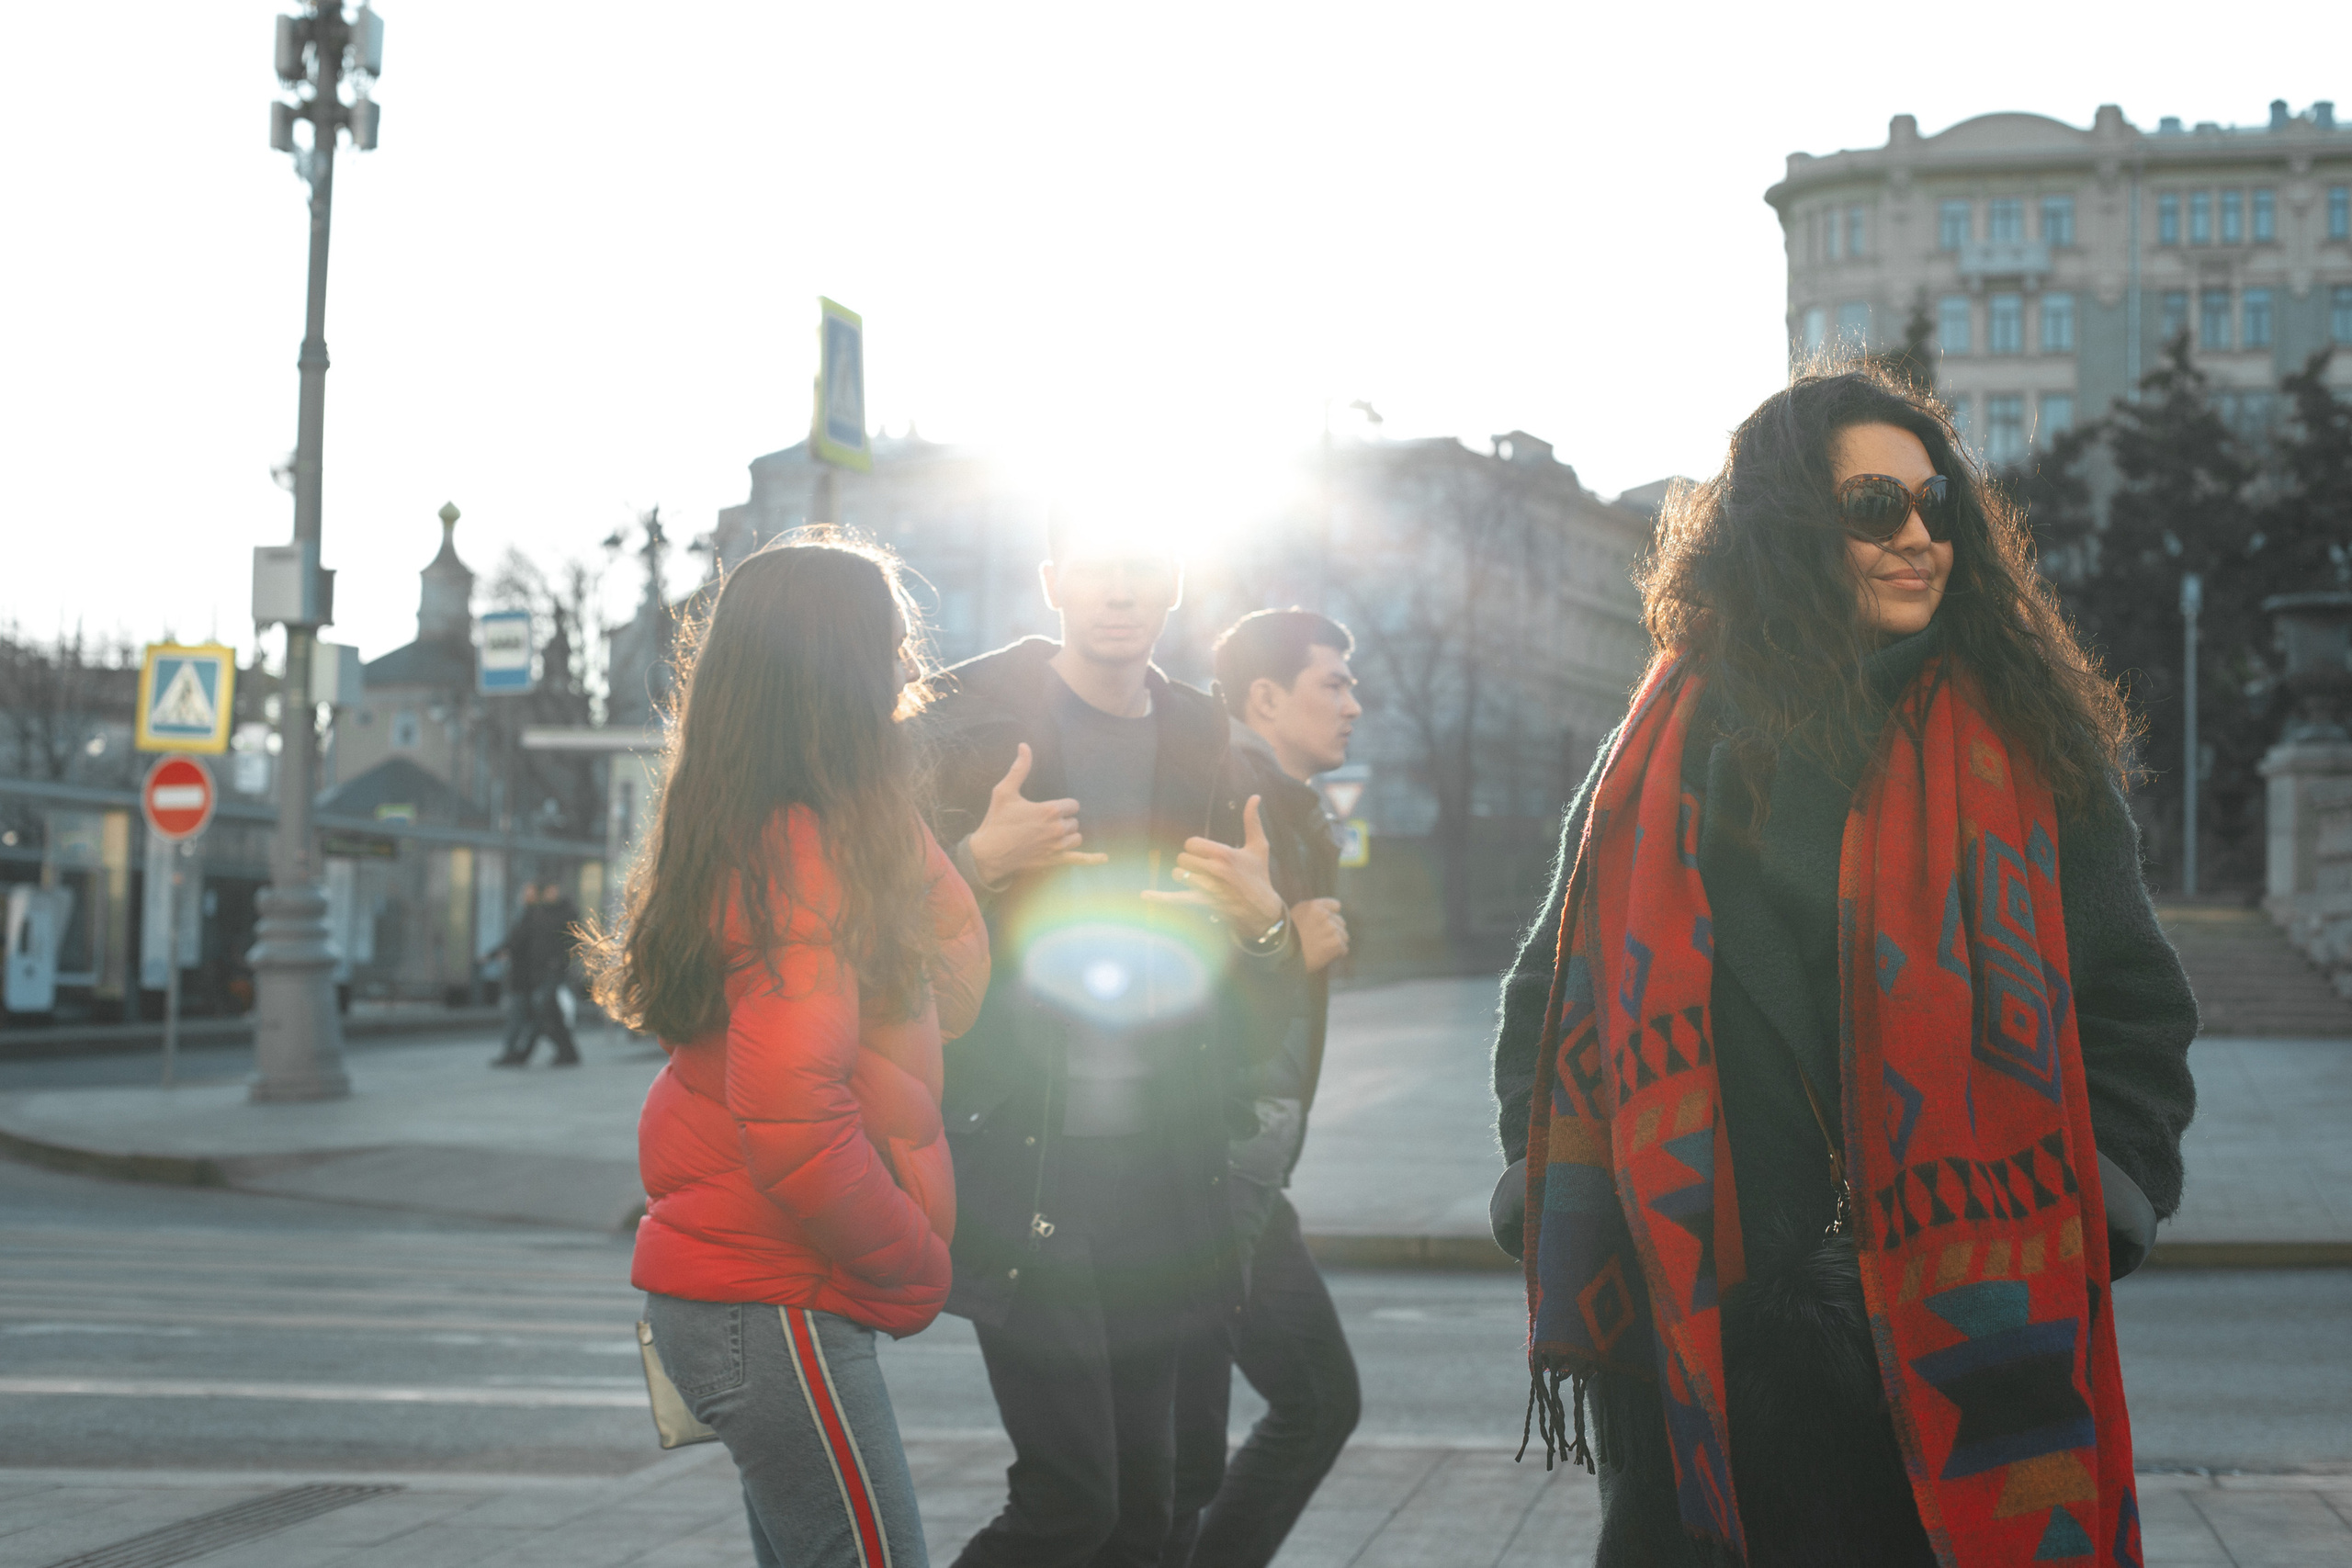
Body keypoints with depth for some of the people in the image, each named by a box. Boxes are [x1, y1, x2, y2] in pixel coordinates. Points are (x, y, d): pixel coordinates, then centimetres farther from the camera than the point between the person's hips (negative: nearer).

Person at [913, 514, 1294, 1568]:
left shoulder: (1203, 742, 13)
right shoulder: (970, 717, -1)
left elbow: (1257, 989, 17)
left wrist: (1263, 922, -5)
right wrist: (978, 863, -21)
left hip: (1156, 1165, 5)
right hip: (1023, 1160, -5)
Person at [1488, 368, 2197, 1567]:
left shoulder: (2025, 748, 5)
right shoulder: (1669, 748, 5)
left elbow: (2131, 1008, 6)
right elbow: (1557, 1002, 10)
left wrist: (2096, 1199, -7)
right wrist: (1558, 1216, -1)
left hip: (1967, 1339, 0)